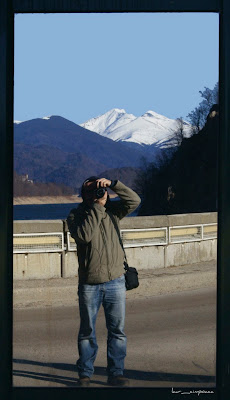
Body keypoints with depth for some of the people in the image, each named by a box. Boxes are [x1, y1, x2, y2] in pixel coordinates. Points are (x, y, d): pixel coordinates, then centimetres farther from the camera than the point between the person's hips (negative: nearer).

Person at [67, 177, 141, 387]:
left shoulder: (112, 210, 5)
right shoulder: (76, 215, -4)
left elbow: (134, 200, -7)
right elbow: (84, 235, -22)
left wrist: (112, 184, -16)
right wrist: (96, 208, -20)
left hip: (115, 282, 2)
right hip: (89, 284, -2)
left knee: (117, 330, 4)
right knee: (87, 332, 7)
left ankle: (116, 373, 12)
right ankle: (85, 374, 18)